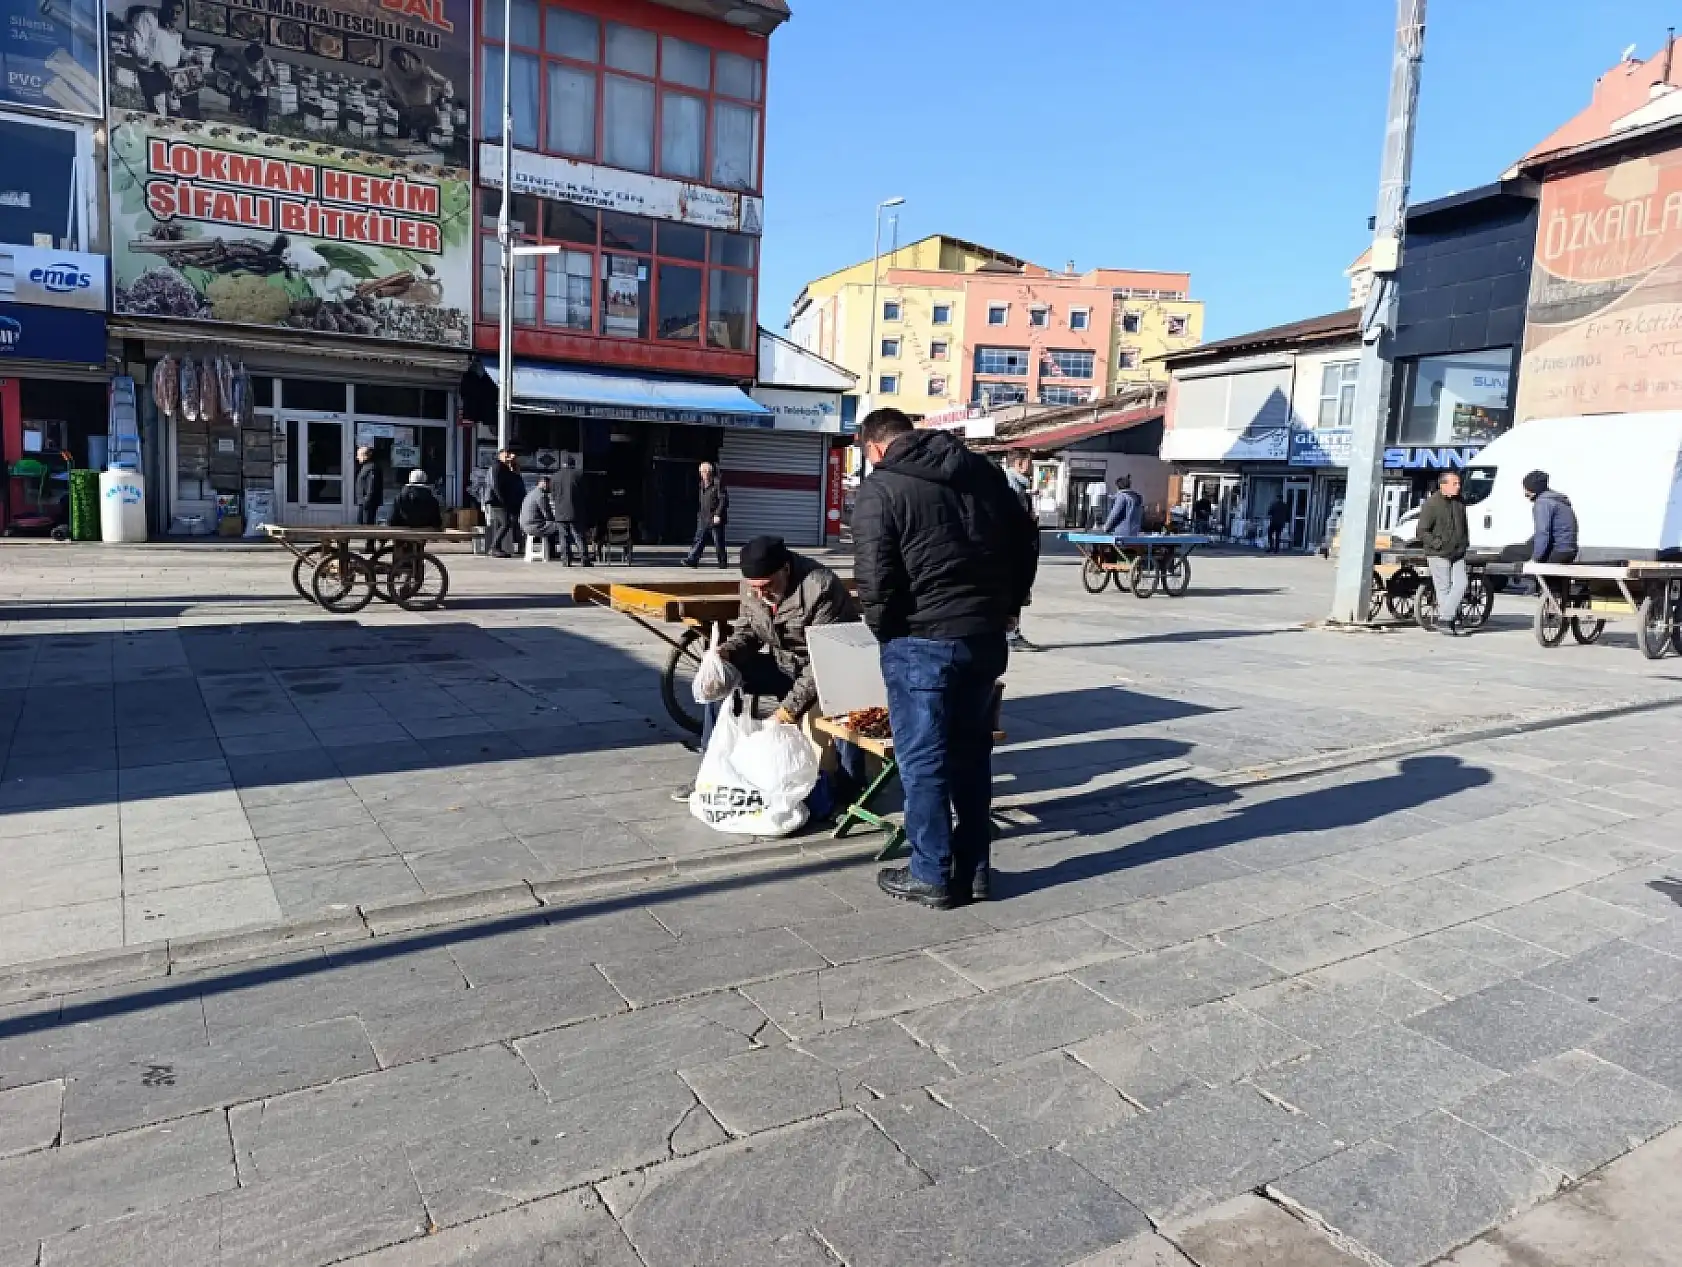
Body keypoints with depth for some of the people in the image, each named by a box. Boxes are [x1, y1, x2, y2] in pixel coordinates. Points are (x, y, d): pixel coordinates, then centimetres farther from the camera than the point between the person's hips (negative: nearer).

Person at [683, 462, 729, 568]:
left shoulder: (718, 483, -9)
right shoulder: (702, 485, 15)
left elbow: (723, 500, -13)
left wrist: (718, 514, -18)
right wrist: (700, 514, 20)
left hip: (715, 518, -7)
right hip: (704, 519, 7)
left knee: (718, 542, 0)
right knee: (699, 539, 0)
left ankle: (723, 562, 12)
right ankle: (692, 560, -4)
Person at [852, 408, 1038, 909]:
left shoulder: (881, 487, -6)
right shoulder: (982, 470, 13)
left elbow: (874, 575, -13)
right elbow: (1026, 538, 15)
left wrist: (883, 629, 3)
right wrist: (1008, 605, 20)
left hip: (922, 641, -6)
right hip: (987, 637, 6)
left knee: (923, 761, 5)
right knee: (972, 756, 15)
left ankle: (931, 876, 13)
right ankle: (975, 871, 23)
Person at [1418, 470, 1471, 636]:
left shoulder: (1460, 502, 13)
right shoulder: (1431, 504, -8)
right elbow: (1422, 532, -10)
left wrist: (1465, 542, 17)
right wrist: (1438, 544, -17)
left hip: (1458, 554, 6)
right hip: (1439, 555, -6)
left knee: (1461, 585, -6)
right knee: (1444, 588, -3)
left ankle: (1445, 618, 2)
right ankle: (1445, 622, 6)